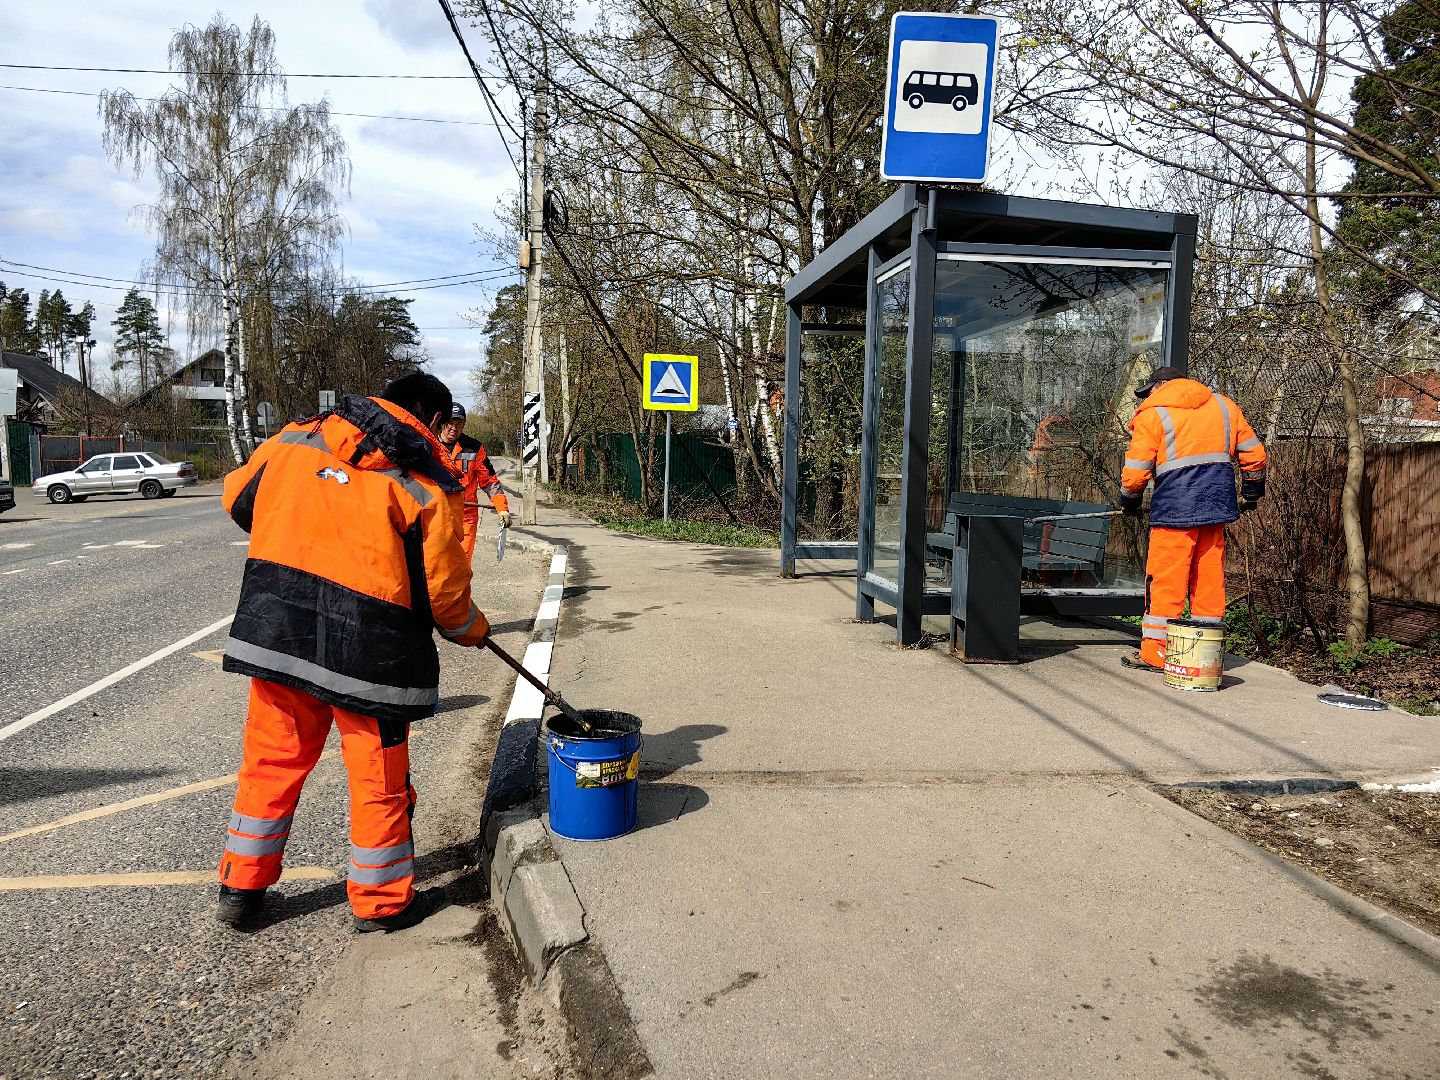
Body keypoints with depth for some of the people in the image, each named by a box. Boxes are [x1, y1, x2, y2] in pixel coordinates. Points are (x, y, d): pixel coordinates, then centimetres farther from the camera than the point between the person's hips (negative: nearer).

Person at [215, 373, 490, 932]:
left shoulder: (294, 440, 6)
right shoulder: (425, 482, -7)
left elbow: (239, 499, 18)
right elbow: (444, 589, -6)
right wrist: (472, 628, 14)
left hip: (276, 631, 5)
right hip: (369, 651, -4)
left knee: (272, 759, 19)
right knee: (379, 777, 11)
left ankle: (241, 888, 33)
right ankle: (381, 900, 26)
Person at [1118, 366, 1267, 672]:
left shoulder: (1152, 414, 0)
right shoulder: (1224, 405, 17)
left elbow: (1136, 470, -5)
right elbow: (1253, 452, 17)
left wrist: (1129, 500, 12)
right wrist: (1252, 491, 30)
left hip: (1175, 508, -5)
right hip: (1218, 506, 5)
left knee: (1165, 579, -1)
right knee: (1210, 577, 10)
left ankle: (1154, 652, 2)